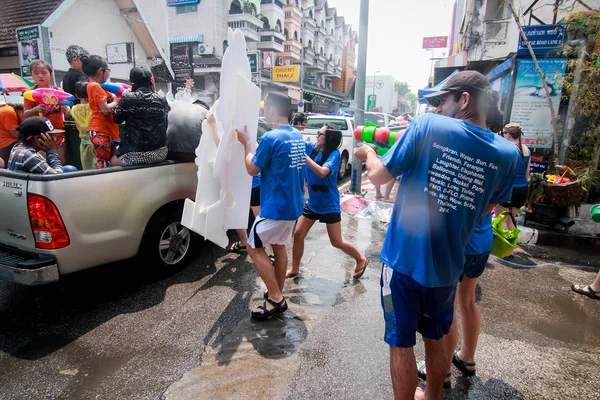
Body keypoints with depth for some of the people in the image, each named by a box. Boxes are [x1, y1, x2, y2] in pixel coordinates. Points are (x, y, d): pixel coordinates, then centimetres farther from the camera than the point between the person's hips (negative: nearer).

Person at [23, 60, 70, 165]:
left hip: (58, 131, 1)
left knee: (61, 161, -1)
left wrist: (66, 109, -19)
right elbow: (25, 115, 0)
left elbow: (67, 110, 5)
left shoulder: (59, 91, 5)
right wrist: (35, 109, -20)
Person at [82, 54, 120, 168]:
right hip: (100, 131, -9)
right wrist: (116, 101, -2)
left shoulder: (98, 86, 18)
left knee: (109, 162, 10)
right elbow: (106, 109, -16)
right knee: (104, 164, -10)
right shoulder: (95, 86, -10)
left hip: (107, 130, 9)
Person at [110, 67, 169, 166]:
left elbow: (116, 119, 7)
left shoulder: (128, 97, -9)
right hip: (161, 152, 5)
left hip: (137, 154, -5)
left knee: (113, 161, 26)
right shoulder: (162, 99, 0)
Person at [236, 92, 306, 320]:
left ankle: (275, 298, 5)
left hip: (276, 206, -9)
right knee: (279, 247, 19)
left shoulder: (271, 137, -18)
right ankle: (277, 296, 28)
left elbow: (252, 169, -8)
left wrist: (246, 143, 3)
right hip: (293, 204, 9)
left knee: (254, 247, 5)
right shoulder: (298, 137, 9)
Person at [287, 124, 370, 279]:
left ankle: (361, 260, 30)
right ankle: (294, 269, 25)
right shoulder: (311, 148, -3)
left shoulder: (334, 154, -19)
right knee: (298, 235, 6)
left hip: (329, 205, -6)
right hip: (312, 203, 6)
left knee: (337, 242, 4)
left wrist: (304, 156, -35)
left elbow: (322, 172, -35)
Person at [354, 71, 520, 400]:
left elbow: (378, 176, -11)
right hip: (446, 266, 5)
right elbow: (487, 208, 12)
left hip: (404, 259, -4)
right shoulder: (508, 154, -2)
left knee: (401, 344, 13)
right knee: (434, 340, 26)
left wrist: (369, 153, 9)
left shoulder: (427, 126, -14)